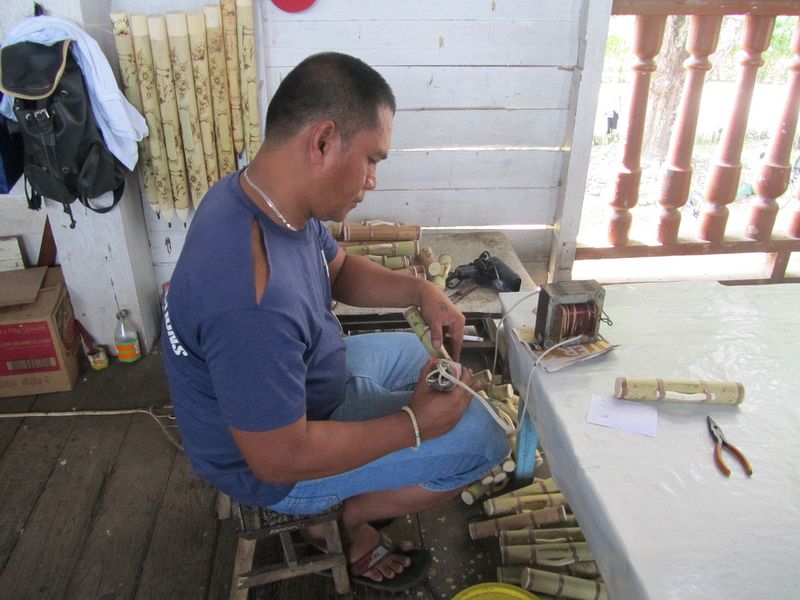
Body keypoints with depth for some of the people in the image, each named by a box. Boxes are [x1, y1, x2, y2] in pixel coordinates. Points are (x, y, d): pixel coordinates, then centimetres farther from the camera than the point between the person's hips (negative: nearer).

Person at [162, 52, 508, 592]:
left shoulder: (258, 193, -11)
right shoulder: (253, 303, -40)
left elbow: (340, 270, 6)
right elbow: (279, 459, -30)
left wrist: (421, 291, -10)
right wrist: (413, 424, -22)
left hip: (298, 382, 9)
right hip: (273, 454, -8)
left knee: (424, 354, 21)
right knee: (481, 439, -10)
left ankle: (344, 505, 25)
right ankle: (350, 519, 14)